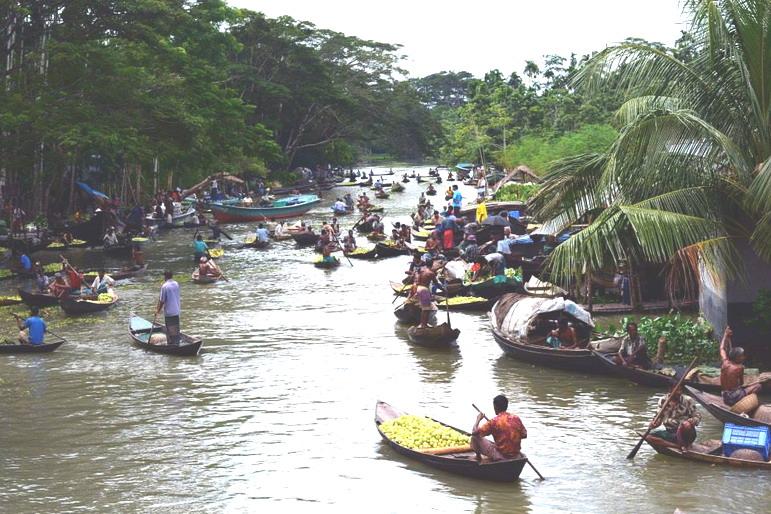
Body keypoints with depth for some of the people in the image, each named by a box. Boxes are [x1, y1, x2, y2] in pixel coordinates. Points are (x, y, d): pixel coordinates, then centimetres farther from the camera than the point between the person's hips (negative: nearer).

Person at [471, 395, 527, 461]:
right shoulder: (516, 418, -1)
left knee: (475, 438, 4)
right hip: (516, 456, 6)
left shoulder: (494, 421, -14)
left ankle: (478, 458, 22)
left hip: (500, 456, -6)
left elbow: (474, 432, -13)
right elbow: (524, 435, 9)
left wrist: (478, 419, 4)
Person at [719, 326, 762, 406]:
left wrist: (726, 334, 28)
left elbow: (722, 348, 19)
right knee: (758, 386, 0)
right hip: (734, 399, -7)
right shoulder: (739, 367, -13)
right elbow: (741, 383, 1)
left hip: (725, 398, 7)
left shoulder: (725, 363, 1)